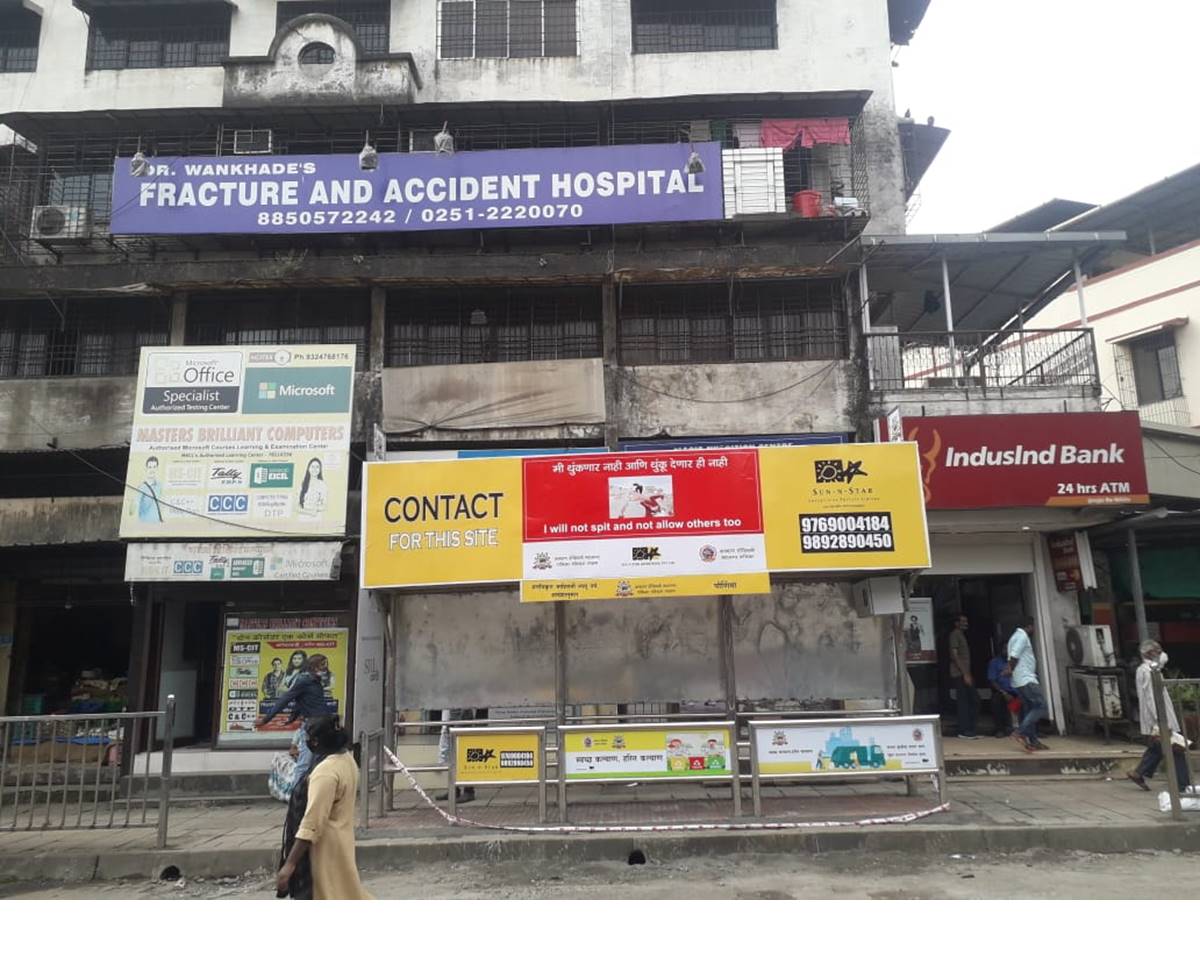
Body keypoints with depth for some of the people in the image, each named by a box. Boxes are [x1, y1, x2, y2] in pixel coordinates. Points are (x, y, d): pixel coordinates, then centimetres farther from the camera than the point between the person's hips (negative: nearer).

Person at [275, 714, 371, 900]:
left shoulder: (325, 771, -25)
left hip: (324, 851, -9)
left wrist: (289, 865, -23)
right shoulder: (346, 760, 3)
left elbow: (311, 825, -27)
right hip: (337, 844, 9)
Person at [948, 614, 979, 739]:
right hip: (959, 674, -9)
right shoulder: (955, 634, -8)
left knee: (974, 700, 8)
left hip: (965, 674, 9)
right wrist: (965, 674, -19)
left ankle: (970, 729, 13)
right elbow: (954, 655, -16)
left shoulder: (961, 635, 21)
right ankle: (964, 731, -3)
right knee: (964, 702, -7)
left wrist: (968, 674, 16)